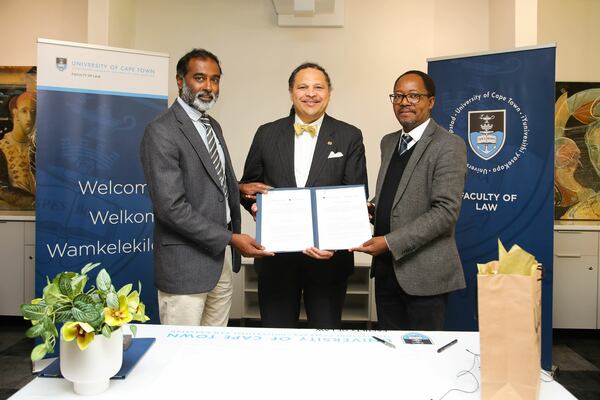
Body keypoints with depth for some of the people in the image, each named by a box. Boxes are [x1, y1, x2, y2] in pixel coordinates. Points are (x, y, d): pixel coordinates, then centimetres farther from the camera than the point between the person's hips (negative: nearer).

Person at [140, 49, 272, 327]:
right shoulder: (161, 132, -14)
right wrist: (230, 239, -19)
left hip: (220, 261, 8)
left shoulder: (213, 126, 13)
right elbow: (171, 207, -20)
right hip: (185, 266, -8)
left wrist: (238, 187, 2)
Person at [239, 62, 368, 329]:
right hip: (276, 256, 1)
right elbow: (247, 186, 12)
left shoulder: (350, 137, 1)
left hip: (328, 254, -1)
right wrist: (254, 201, -11)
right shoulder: (267, 134, 5)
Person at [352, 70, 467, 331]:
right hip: (386, 269, 7)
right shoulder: (388, 143, 13)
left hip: (424, 273, -6)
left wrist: (390, 242, -21)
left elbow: (446, 211, -18)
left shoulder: (448, 146, -11)